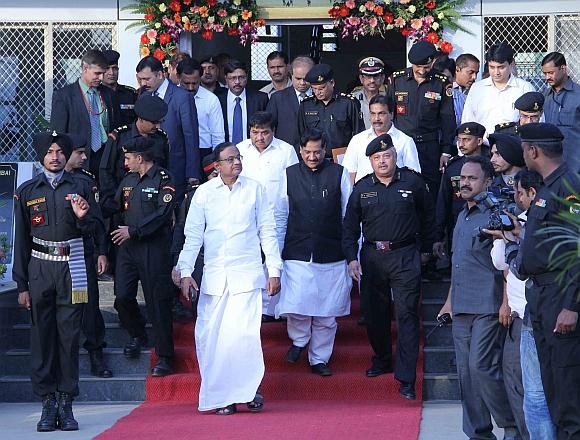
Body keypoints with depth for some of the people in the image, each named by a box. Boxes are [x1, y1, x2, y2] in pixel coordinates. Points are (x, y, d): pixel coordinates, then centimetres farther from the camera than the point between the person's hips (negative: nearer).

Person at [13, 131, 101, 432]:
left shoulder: (79, 188, 8)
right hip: (39, 270, 0)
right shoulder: (26, 192, 7)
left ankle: (66, 404, 2)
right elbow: (21, 240, 8)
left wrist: (82, 218, -11)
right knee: (41, 337, -1)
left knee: (69, 336, -2)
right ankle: (47, 403, 3)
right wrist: (22, 285, 4)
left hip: (71, 269, 0)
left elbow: (92, 231, 12)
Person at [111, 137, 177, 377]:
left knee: (158, 302, -3)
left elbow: (163, 213, -16)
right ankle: (137, 335, 27)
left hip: (154, 249, -6)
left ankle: (165, 358, 3)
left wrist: (134, 230, -15)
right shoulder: (128, 180, 16)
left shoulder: (163, 179, -6)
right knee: (122, 297, -1)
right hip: (128, 247, 6)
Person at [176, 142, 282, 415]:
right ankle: (222, 396, 8)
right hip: (214, 276, 1)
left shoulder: (254, 189, 5)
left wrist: (274, 270, 5)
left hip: (247, 274, -1)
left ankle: (250, 390, 2)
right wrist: (185, 272, 0)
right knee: (211, 337, -1)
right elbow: (193, 235, 7)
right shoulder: (204, 193, 5)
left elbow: (267, 232, 8)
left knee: (244, 334, -13)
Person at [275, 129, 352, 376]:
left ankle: (319, 359, 22)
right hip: (297, 255, 0)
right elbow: (281, 215, 11)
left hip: (331, 256, 0)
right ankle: (299, 340, 20)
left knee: (326, 314, 6)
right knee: (295, 308, -11)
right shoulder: (289, 175, 5)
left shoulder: (339, 174, 2)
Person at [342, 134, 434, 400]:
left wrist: (426, 248, 12)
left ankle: (406, 378, -8)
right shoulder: (362, 188, 4)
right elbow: (350, 226, 8)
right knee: (374, 312, 11)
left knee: (406, 314, -8)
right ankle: (382, 360, 35)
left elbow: (427, 215, 11)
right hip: (372, 257, 3)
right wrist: (351, 258, -2)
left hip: (405, 257, -3)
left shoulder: (412, 182, -1)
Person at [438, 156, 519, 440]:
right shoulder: (463, 216, 18)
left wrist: (506, 302, -18)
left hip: (487, 307, -8)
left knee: (481, 367, -13)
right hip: (462, 309, 8)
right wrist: (450, 300, 23)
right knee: (466, 373, 8)